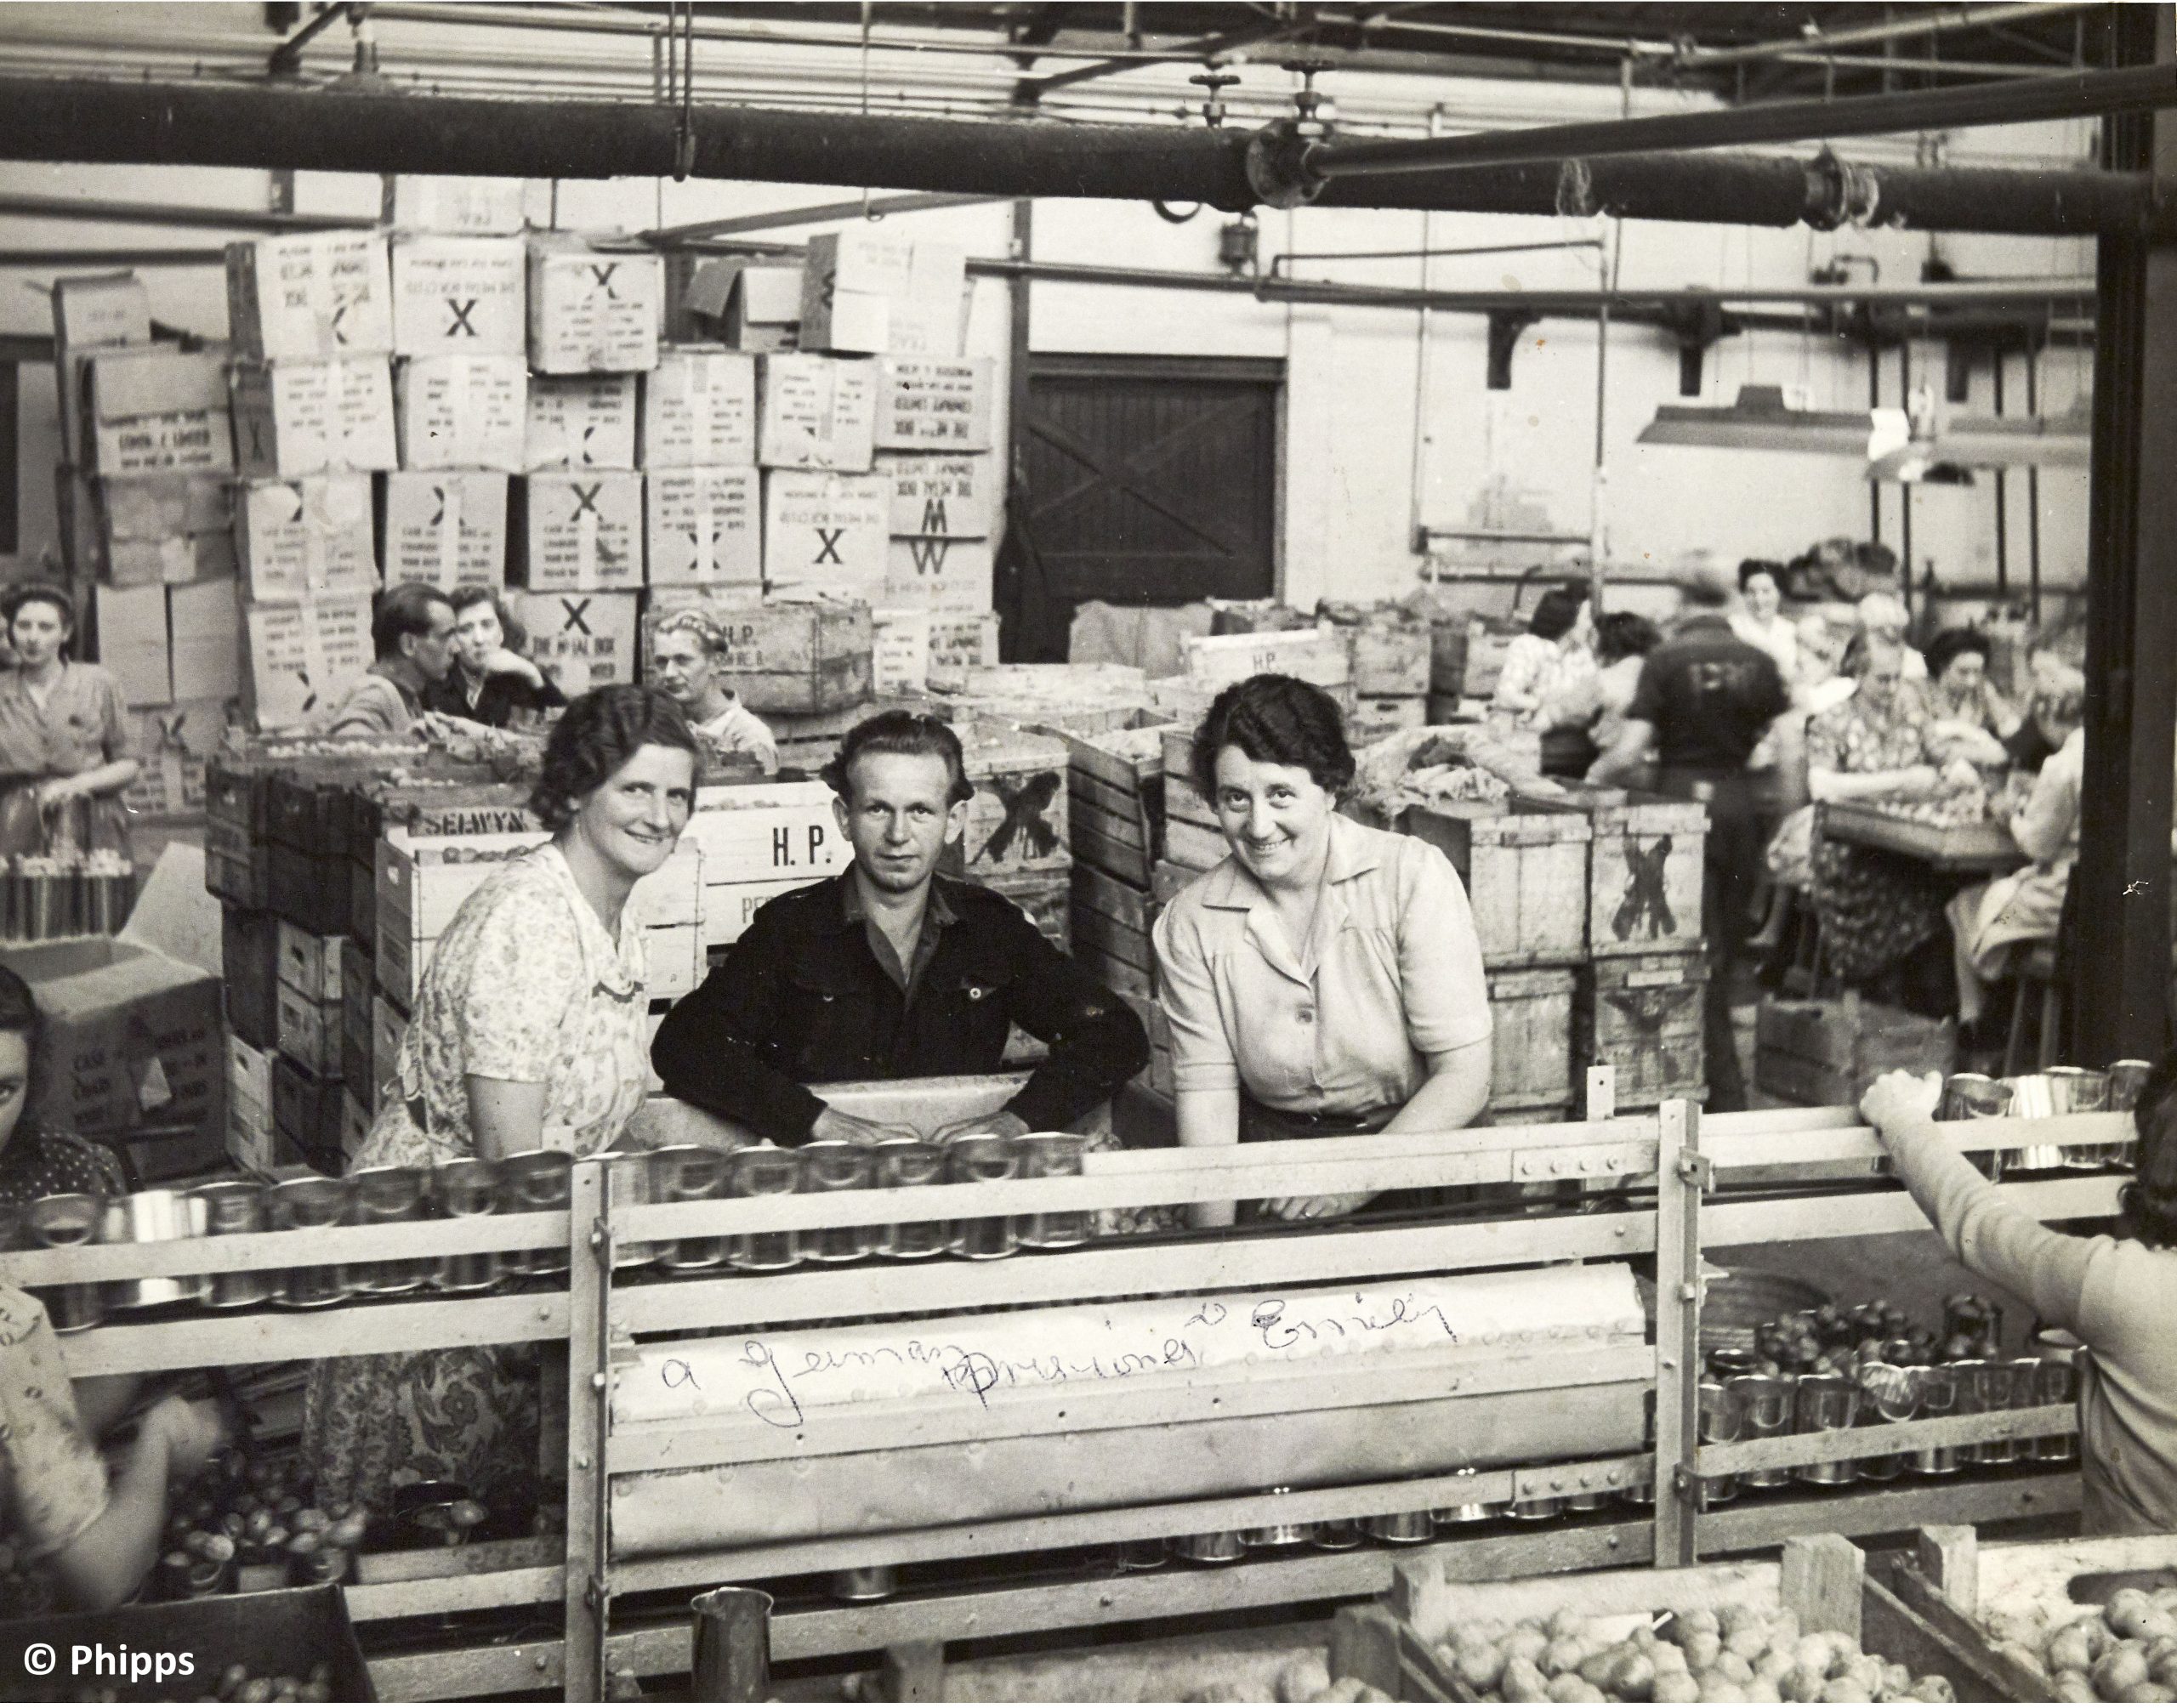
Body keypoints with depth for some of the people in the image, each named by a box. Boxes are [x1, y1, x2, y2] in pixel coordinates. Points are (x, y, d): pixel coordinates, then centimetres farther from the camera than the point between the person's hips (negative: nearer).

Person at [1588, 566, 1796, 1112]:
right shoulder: (1757, 662, 2)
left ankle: (1724, 1090, 0)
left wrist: (1596, 775, 8)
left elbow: (1630, 752, -11)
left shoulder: (1666, 661, -7)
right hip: (1741, 804, 3)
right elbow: (1789, 749, -1)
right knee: (1729, 940, 15)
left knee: (1701, 951, 1)